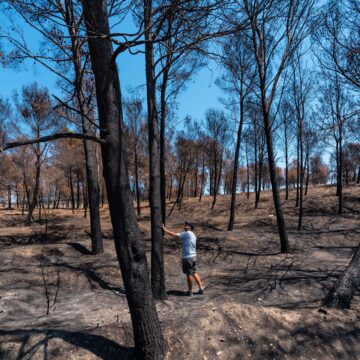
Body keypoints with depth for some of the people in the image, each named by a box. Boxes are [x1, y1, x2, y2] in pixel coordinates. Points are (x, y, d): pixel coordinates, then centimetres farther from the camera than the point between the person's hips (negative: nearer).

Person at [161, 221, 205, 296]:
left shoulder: (187, 233, -14)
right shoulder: (193, 235, 13)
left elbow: (174, 235, -17)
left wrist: (164, 229, -11)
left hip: (187, 257, -8)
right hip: (193, 256, 8)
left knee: (189, 274, 4)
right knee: (194, 273, 15)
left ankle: (190, 291, 16)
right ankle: (201, 289, 18)